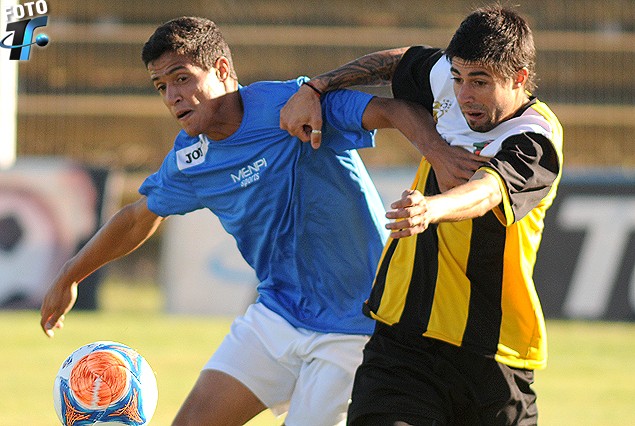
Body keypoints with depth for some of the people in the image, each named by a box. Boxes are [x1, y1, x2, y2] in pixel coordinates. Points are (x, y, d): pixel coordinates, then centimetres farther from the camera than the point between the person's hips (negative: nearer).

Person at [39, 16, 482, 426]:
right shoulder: (188, 158, 3)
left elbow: (393, 110, -30)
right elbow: (140, 218, 22)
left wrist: (443, 156, -50)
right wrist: (70, 276, 31)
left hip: (352, 329, -6)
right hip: (275, 317, 6)